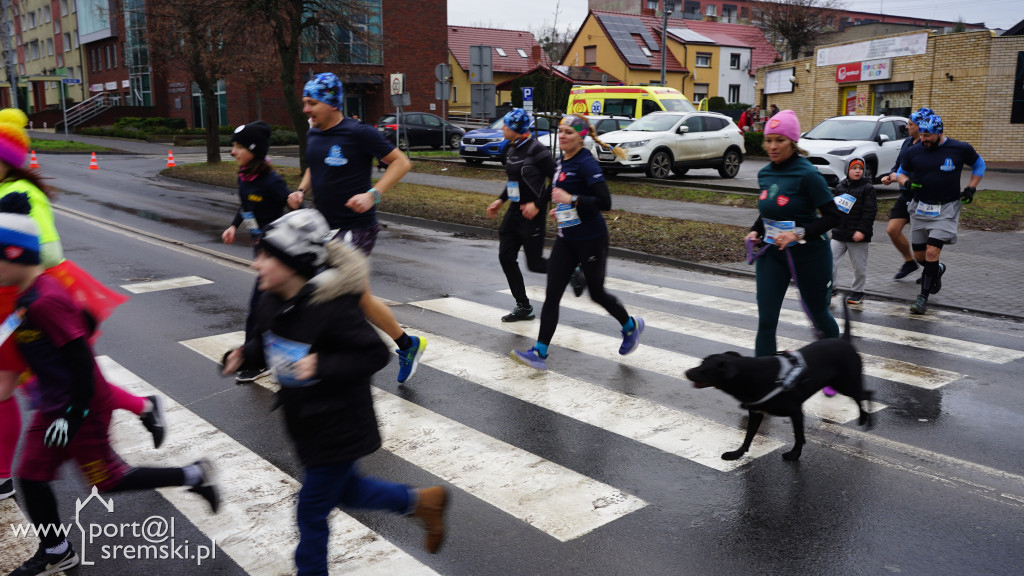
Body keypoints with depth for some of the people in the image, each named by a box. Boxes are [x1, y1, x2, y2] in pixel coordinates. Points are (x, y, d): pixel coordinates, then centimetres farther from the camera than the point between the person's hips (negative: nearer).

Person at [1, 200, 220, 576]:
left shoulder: (44, 303, -27)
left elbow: (80, 359, -27)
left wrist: (73, 415, -21)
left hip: (81, 409, -9)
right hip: (54, 406, 9)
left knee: (107, 480, 6)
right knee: (31, 477, 15)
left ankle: (193, 476, 18)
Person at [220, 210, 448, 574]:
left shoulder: (333, 308, -29)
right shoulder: (271, 302, -4)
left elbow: (375, 353, -25)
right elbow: (266, 343, 13)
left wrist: (323, 366, -35)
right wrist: (243, 356, -7)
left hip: (338, 428, -9)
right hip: (306, 424, 9)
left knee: (312, 512, 8)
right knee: (344, 490, 25)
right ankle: (421, 502, 39)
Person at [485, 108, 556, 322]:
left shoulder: (536, 150, -17)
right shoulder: (513, 149, 9)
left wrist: (538, 204, -21)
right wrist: (500, 200, 17)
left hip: (531, 214, -9)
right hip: (515, 211, 9)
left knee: (534, 263, -3)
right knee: (505, 257, 4)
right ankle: (523, 306, 14)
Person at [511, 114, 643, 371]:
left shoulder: (586, 163, -17)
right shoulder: (561, 161, 9)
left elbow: (605, 203, -24)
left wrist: (571, 199, -27)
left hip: (591, 240, -7)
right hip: (566, 239, 7)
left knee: (596, 293, 10)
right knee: (551, 295, -1)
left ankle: (631, 326, 38)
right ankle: (539, 353, 0)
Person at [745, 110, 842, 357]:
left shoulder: (807, 174, -17)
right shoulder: (765, 173, 2)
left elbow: (832, 216, -17)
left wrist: (798, 233, -27)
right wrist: (756, 231, 0)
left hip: (808, 252, -5)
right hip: (772, 252, 5)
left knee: (818, 313, 15)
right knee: (766, 320, -4)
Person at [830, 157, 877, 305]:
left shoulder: (868, 189, -5)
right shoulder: (840, 187, 9)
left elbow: (870, 211, -11)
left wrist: (862, 230, -19)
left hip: (858, 236, -4)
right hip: (839, 234, 4)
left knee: (859, 265, 5)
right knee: (831, 260, 0)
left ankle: (857, 291, 21)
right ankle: (830, 287, 15)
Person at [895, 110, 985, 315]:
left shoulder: (960, 149, -5)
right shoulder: (914, 152, -1)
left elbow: (979, 164, 13)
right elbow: (901, 172, 14)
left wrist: (970, 189, 2)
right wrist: (907, 182, -9)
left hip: (946, 209, -3)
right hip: (920, 209, 4)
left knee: (932, 251, -16)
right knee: (919, 255, 9)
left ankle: (924, 296, -6)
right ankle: (937, 270, 44)